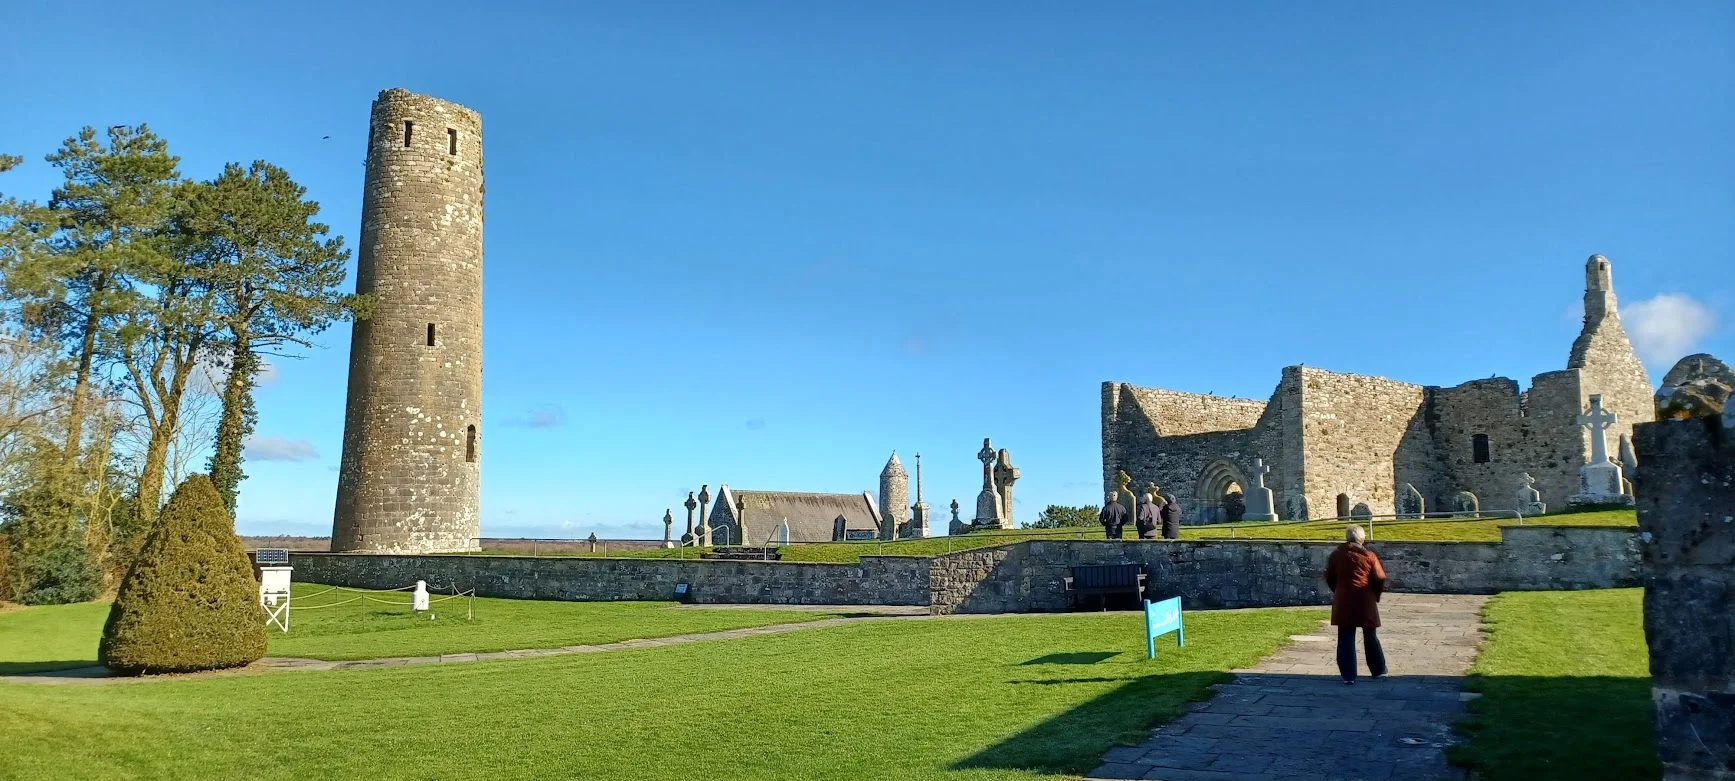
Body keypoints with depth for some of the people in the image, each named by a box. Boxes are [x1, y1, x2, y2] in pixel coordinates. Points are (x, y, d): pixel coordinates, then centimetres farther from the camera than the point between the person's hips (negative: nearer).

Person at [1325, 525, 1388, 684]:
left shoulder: (1336, 555, 2)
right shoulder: (1369, 556, -3)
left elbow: (1329, 578, 7)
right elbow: (1380, 579, -4)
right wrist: (1375, 596, 11)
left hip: (1343, 602, 1)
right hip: (1365, 601, -1)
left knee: (1345, 639, 3)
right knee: (1370, 637, 15)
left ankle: (1348, 675, 0)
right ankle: (1378, 670, 29)